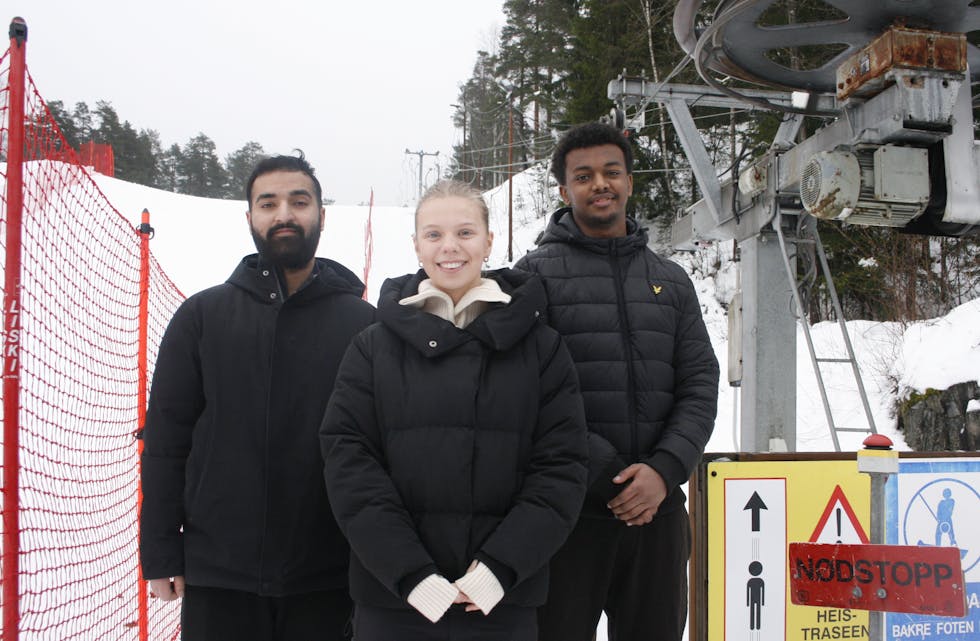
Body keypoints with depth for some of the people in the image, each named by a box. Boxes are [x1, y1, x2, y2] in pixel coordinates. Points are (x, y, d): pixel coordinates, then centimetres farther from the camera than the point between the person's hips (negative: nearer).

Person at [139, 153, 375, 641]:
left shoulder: (364, 323, 1)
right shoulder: (201, 316, 4)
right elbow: (166, 440, 4)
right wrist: (159, 555, -1)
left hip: (328, 582, 0)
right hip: (216, 581, 1)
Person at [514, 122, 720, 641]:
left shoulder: (670, 281, 14)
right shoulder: (536, 274, 1)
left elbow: (700, 385, 7)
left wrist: (665, 470, -9)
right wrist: (600, 475, -14)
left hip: (657, 508, 4)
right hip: (567, 510, -4)